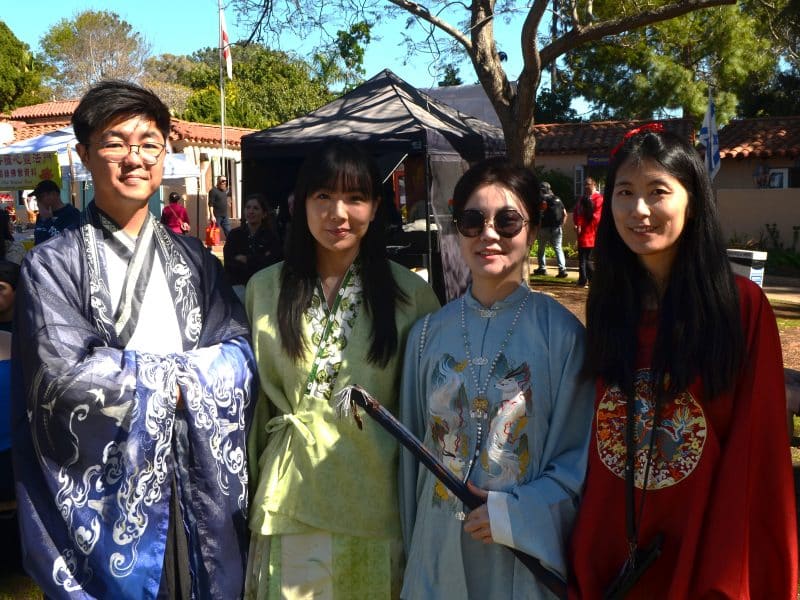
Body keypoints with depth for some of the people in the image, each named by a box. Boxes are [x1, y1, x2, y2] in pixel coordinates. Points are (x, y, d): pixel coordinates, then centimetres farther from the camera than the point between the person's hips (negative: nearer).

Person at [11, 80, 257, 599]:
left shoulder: (195, 259, 7)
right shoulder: (53, 265, -4)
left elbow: (239, 355, -3)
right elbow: (65, 379, -16)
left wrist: (127, 374, -15)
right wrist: (176, 377, -10)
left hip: (200, 489, 4)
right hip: (103, 492, -3)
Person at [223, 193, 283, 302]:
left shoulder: (271, 236, 2)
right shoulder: (234, 235, 8)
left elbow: (271, 263, -10)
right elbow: (229, 263, -4)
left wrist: (245, 259, -6)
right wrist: (259, 260, -9)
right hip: (238, 286, 2)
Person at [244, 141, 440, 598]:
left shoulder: (410, 293, -3)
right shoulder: (265, 288, 2)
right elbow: (254, 398, 8)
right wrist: (249, 492, 10)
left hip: (377, 497, -1)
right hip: (291, 501, 1)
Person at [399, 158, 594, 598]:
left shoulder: (561, 332, -9)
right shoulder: (428, 333, 1)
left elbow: (580, 454, -6)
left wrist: (517, 514, -16)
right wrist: (411, 542, 11)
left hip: (526, 553, -2)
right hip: (439, 551, 3)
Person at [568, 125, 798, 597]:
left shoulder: (743, 306, -12)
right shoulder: (606, 304, -1)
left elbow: (756, 452, -11)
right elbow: (586, 437, 4)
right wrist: (579, 559, 2)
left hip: (701, 555, -3)